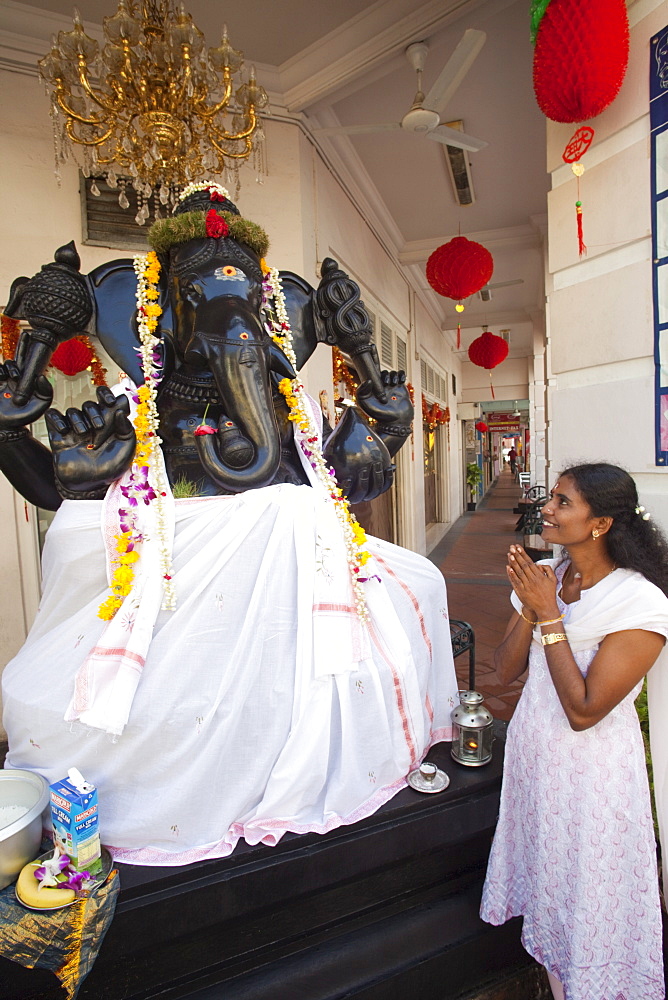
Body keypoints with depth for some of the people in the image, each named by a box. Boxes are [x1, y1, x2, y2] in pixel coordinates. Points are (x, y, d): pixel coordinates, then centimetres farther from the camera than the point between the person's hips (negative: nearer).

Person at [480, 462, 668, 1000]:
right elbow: (506, 670, -4)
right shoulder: (545, 576, -5)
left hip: (592, 769, -6)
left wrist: (550, 616, -25)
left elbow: (583, 711, -24)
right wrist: (530, 609, -19)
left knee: (590, 900, 17)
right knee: (545, 876, 25)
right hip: (533, 751, 6)